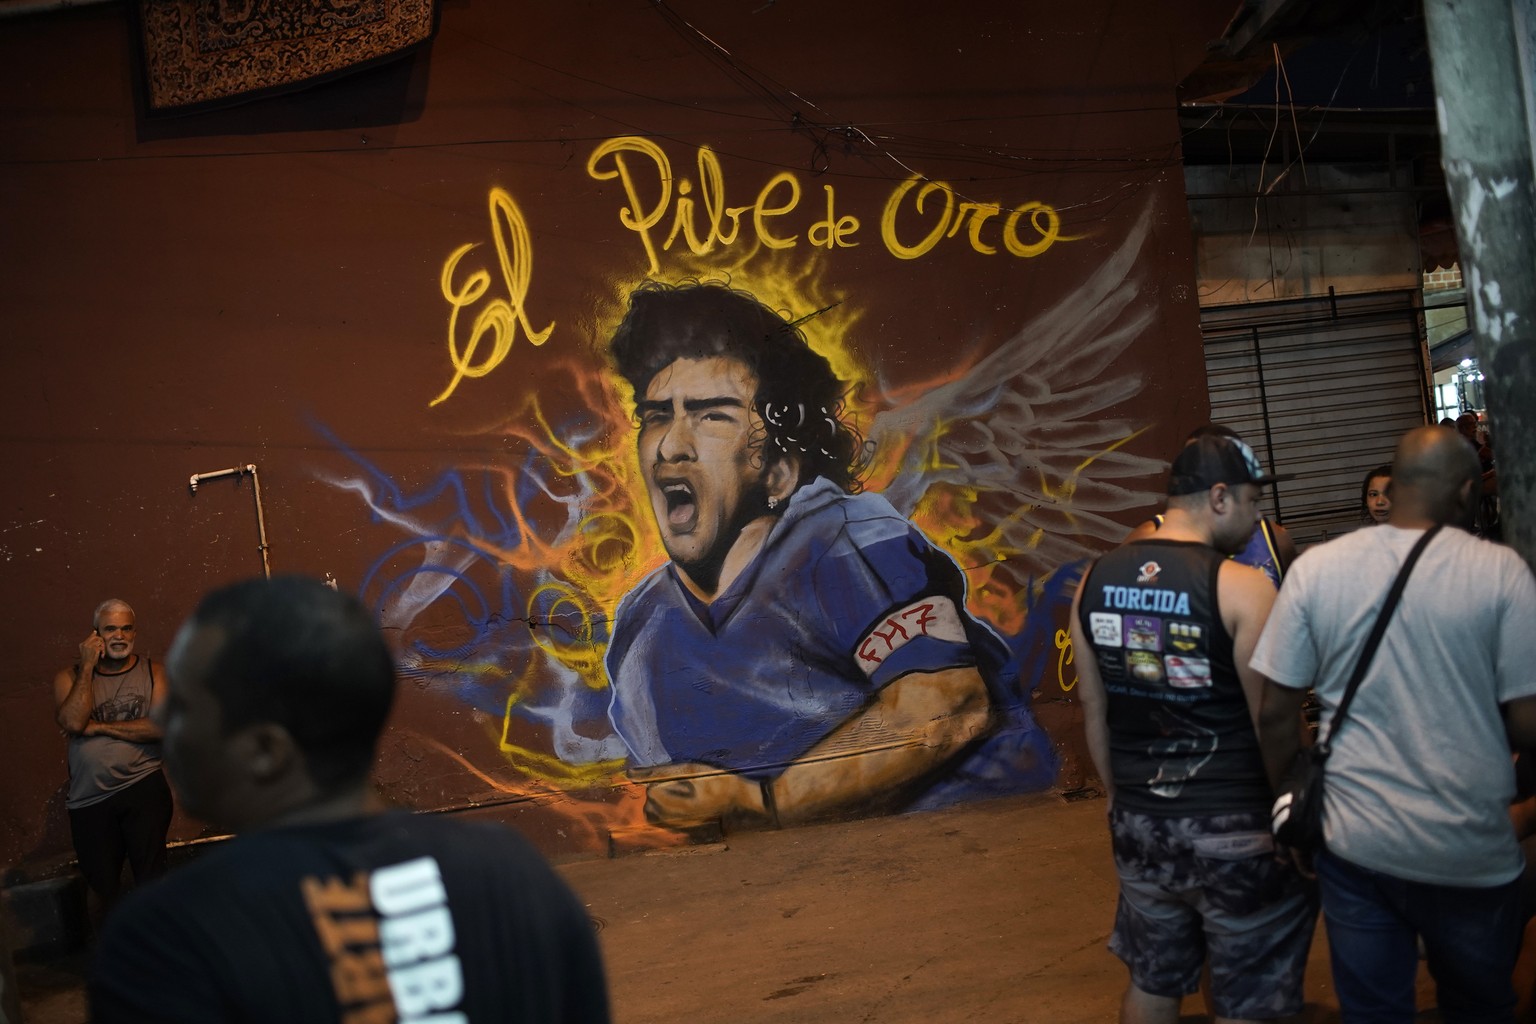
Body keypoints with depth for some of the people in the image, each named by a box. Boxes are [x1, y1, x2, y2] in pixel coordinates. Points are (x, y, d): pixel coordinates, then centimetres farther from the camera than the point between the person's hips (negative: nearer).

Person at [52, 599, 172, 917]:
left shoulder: (152, 672, 3)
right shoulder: (71, 677, 6)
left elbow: (162, 725, -12)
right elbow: (72, 722, -13)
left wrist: (100, 727, -11)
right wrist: (88, 665, -9)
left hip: (142, 787, -2)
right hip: (89, 799, 2)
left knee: (152, 878, -8)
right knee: (103, 886, 14)